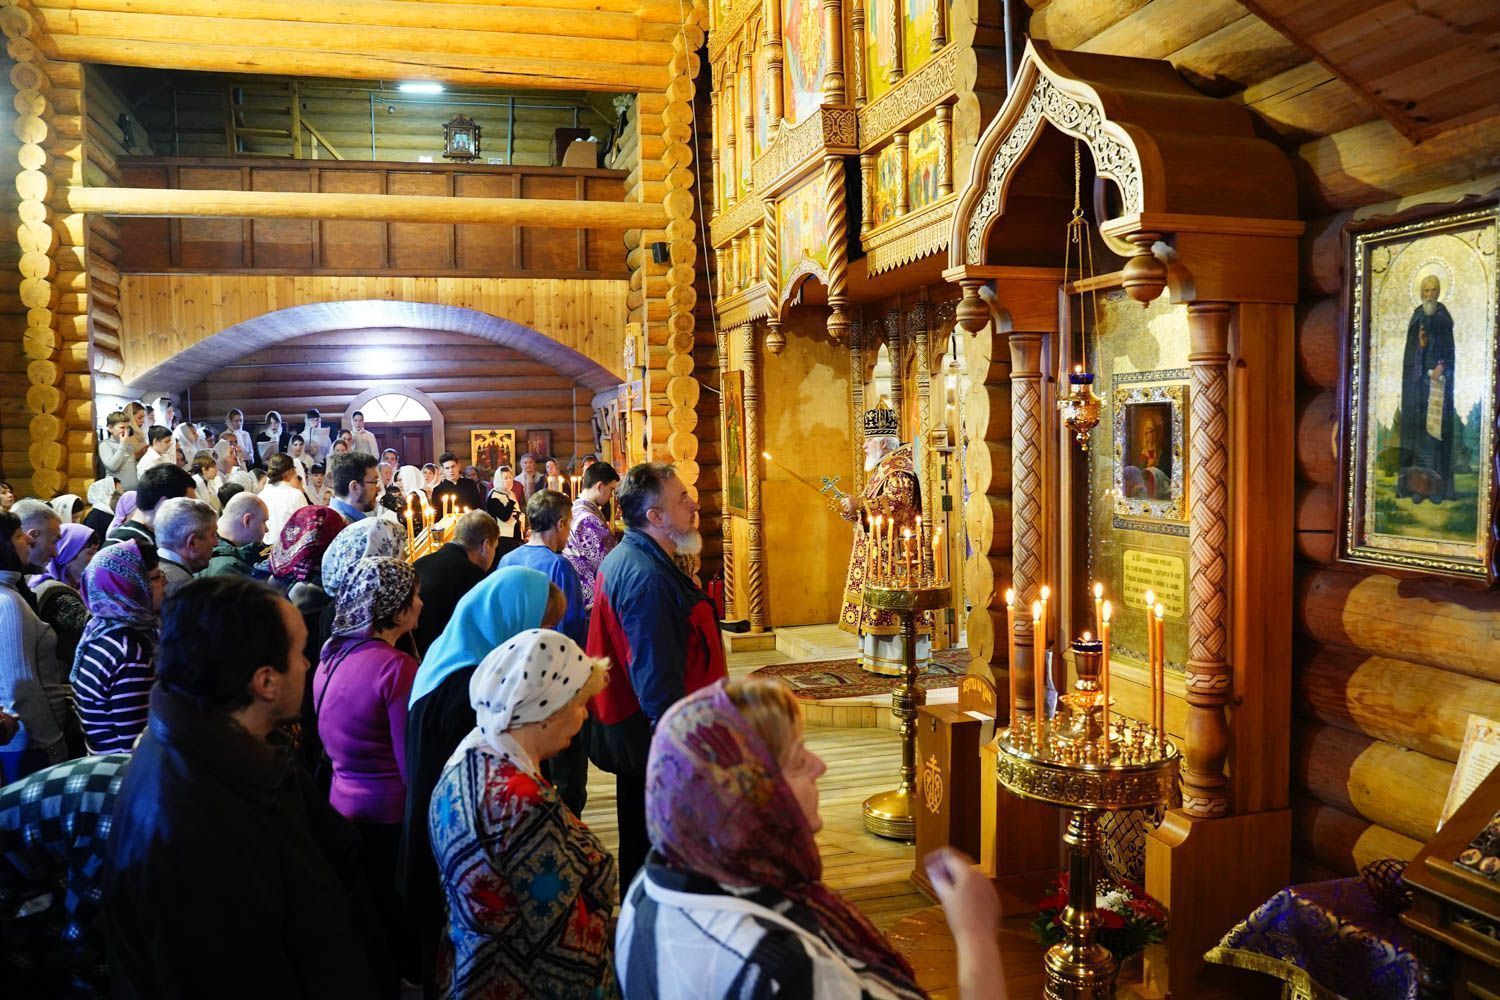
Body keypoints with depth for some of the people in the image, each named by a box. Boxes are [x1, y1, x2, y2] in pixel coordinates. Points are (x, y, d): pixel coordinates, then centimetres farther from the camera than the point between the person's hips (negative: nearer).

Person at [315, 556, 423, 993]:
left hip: (343, 805, 8)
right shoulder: (396, 667, -22)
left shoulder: (332, 656, 2)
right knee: (396, 929, 10)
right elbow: (413, 765, -21)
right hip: (389, 818, -8)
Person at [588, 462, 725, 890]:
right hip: (658, 741, -11)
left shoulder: (623, 560, 8)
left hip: (632, 734, 11)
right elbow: (658, 682, -28)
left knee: (640, 843, 23)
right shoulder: (647, 577, -26)